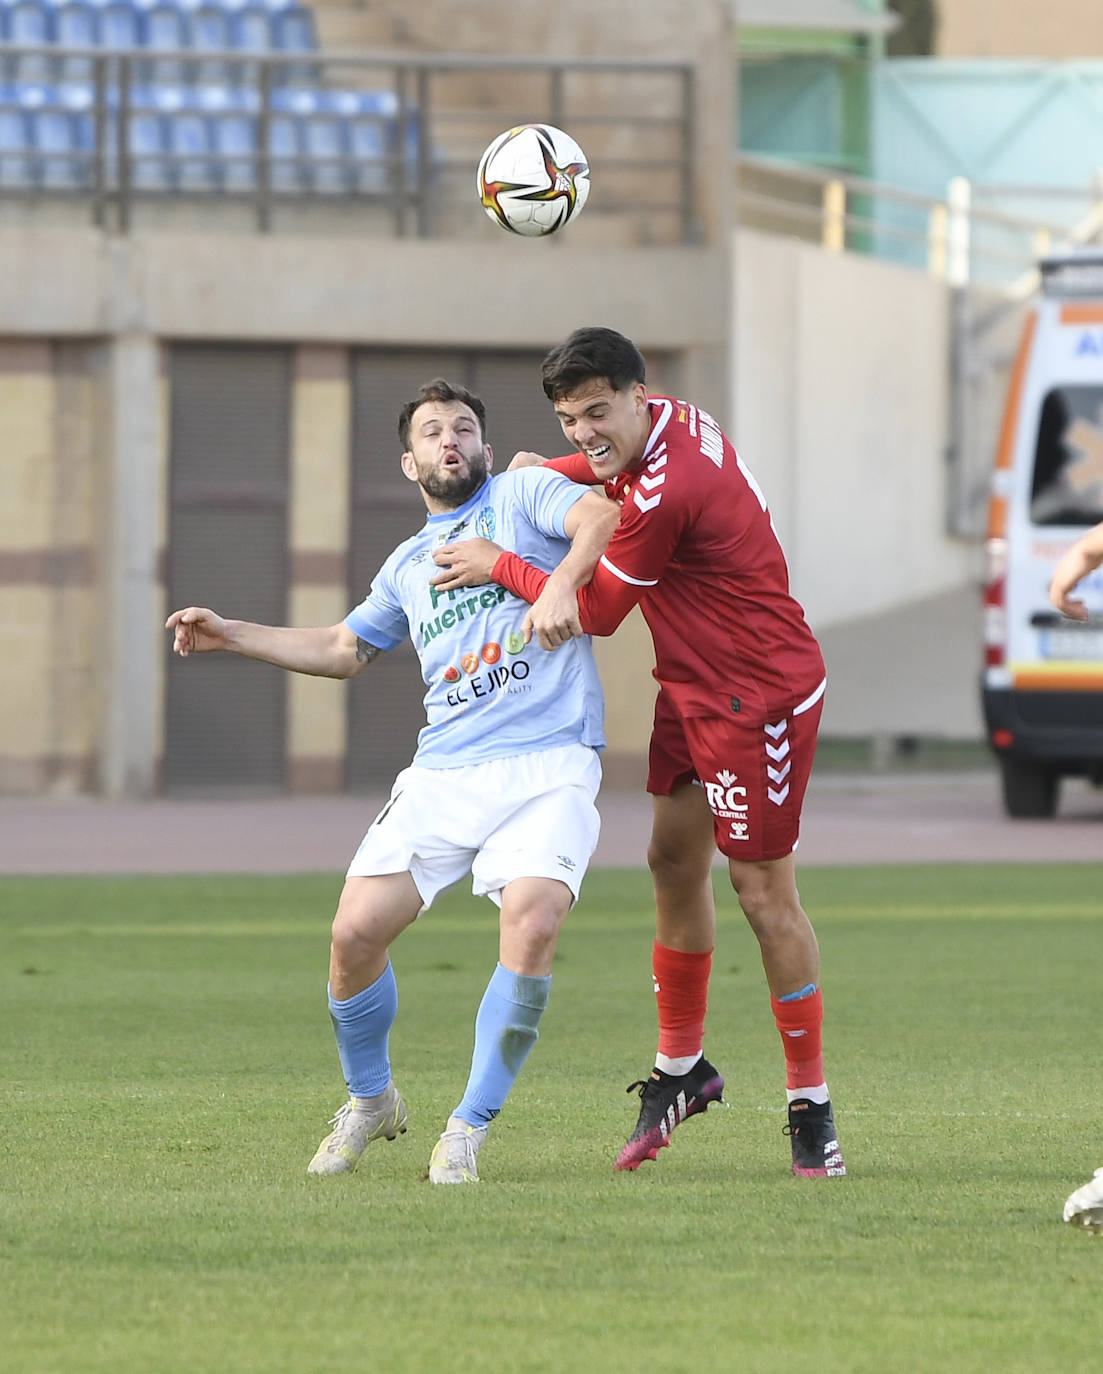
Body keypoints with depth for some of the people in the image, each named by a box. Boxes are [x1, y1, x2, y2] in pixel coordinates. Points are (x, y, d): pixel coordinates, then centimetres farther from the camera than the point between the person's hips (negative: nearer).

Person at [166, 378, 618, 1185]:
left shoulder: (524, 495, 7)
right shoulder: (409, 565, 24)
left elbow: (602, 516, -13)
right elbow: (345, 649, 39)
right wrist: (231, 636, 33)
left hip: (547, 766, -5)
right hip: (443, 773, 5)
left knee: (532, 921, -27)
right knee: (357, 931, -10)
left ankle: (470, 1127, -12)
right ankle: (370, 1102, 18)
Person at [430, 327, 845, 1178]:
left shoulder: (665, 494, -27)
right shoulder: (674, 419, -1)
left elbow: (596, 616, -14)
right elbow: (602, 473, 23)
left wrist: (498, 566, -2)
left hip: (758, 698, -10)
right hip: (692, 687, 10)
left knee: (765, 895, -5)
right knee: (674, 862, 13)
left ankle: (811, 1108, 3)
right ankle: (681, 1067, 26)